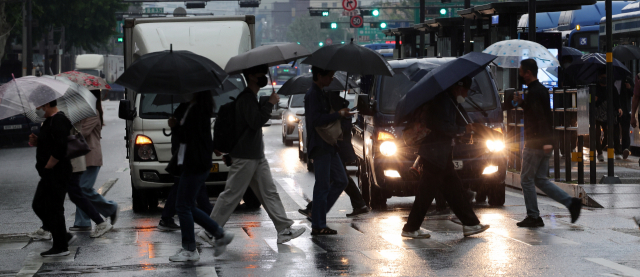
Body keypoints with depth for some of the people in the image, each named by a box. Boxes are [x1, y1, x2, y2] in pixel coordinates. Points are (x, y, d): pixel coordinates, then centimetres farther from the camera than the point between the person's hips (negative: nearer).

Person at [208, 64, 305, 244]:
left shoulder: (252, 97, 17)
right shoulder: (246, 98, -15)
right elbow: (255, 122, -24)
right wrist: (270, 104, -18)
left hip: (257, 156, 10)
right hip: (244, 157, -10)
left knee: (269, 192, 7)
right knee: (231, 195, -6)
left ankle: (284, 229, 6)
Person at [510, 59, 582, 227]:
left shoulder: (533, 93, -16)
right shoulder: (541, 90, 15)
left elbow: (540, 117, -25)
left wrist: (545, 141, -31)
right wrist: (522, 103, 16)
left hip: (535, 144, -10)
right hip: (544, 144, 10)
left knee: (527, 179, 1)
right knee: (540, 180, 13)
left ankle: (533, 217, 5)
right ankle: (571, 202, 4)